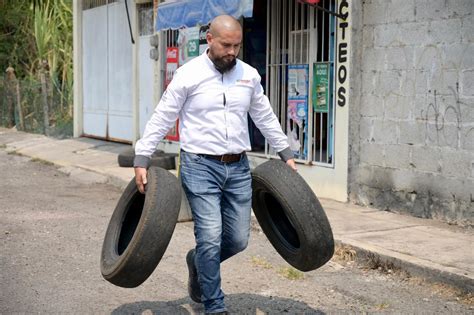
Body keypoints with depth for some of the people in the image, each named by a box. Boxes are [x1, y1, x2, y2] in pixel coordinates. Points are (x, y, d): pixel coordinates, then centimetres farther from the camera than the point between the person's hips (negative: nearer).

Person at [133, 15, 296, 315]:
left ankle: (198, 262, 37)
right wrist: (142, 160, -9)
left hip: (238, 168, 5)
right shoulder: (189, 74, -7)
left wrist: (286, 153, 18)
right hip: (201, 167, -4)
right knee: (210, 238, -9)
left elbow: (266, 117, 18)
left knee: (239, 239, 6)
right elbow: (161, 119, -4)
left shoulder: (249, 75, 6)